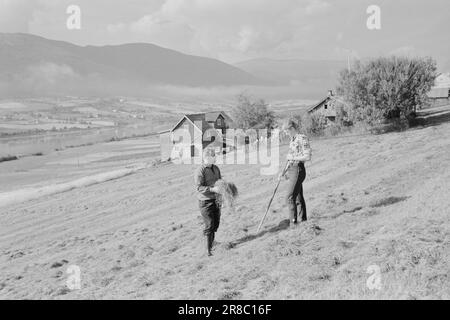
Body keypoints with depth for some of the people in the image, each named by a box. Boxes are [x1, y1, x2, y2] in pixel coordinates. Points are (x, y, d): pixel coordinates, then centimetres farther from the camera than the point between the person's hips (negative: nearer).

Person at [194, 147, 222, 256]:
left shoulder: (216, 168, 9)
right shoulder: (200, 171, -15)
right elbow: (198, 187, -20)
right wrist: (212, 189, -28)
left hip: (216, 199, 7)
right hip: (205, 201, -7)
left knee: (216, 223, 14)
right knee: (209, 225, -8)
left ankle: (212, 242, 34)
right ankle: (208, 249, 0)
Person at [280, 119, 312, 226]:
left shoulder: (302, 139, -13)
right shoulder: (293, 140, 14)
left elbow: (308, 157, -19)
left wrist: (293, 158, -16)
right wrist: (284, 171, 17)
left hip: (298, 170, -9)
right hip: (292, 170, 9)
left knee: (290, 197, -12)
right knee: (298, 197, 15)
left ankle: (293, 221, -9)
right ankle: (304, 219, 24)